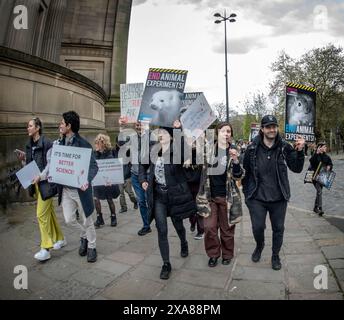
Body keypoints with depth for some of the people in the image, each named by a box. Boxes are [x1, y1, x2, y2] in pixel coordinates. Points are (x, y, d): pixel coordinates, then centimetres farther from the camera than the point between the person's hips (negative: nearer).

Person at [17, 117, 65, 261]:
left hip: (45, 182, -8)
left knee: (42, 213, -8)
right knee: (49, 211, 14)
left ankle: (45, 249, 2)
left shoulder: (46, 143, -12)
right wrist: (24, 159, -2)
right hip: (36, 182, 8)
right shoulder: (29, 145, 11)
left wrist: (41, 177, -24)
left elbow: (51, 164, -15)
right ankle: (60, 239, 28)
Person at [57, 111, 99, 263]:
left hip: (80, 189, -6)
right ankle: (84, 236, 38)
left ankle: (91, 247, 30)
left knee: (87, 221, 9)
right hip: (65, 189, 6)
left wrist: (87, 180, -34)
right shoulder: (61, 143, 6)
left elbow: (94, 166, -17)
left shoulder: (83, 144, -14)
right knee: (69, 219, 9)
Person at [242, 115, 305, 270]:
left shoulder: (285, 147, -6)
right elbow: (245, 171, 1)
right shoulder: (252, 148, -7)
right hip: (257, 198, -1)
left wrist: (299, 151, -23)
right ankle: (259, 246, 39)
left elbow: (296, 169, -7)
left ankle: (275, 255, 38)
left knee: (278, 228, 14)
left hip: (279, 198, 1)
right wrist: (246, 192, 2)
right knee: (257, 227, 5)